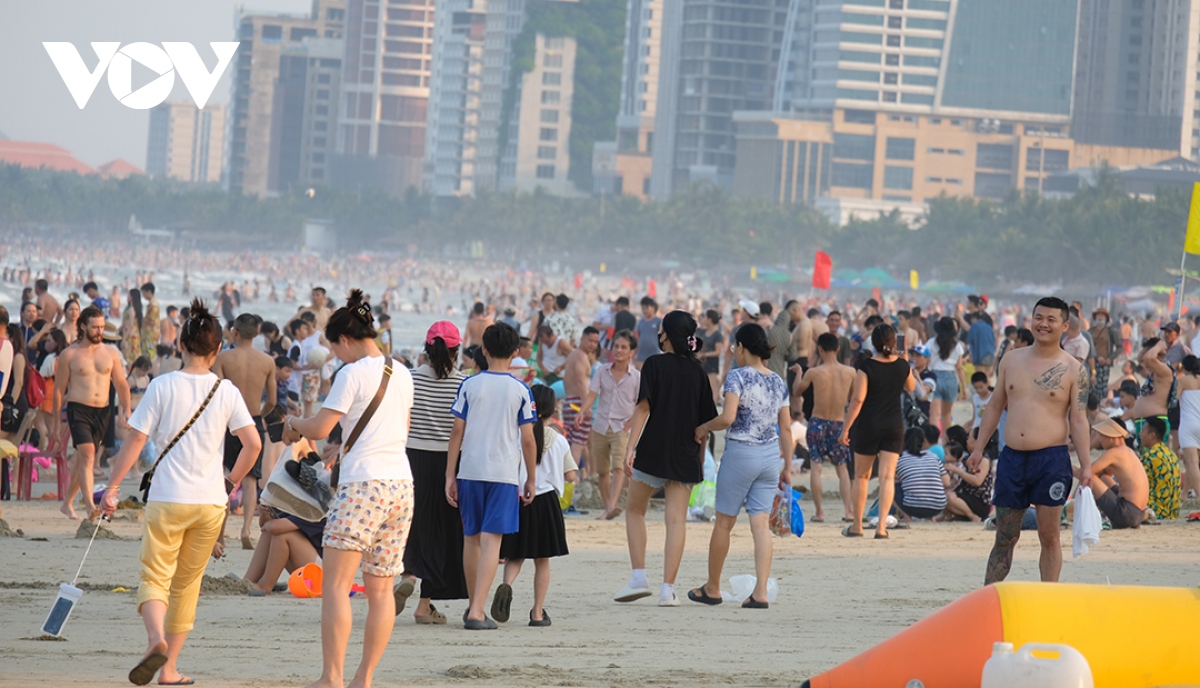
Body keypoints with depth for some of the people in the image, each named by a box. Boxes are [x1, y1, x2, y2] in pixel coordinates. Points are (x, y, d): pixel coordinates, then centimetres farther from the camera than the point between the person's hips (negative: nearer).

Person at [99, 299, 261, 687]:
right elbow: (253, 443, -4)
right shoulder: (226, 392, 1)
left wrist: (112, 488, 0)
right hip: (211, 502, 2)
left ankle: (156, 639, -29)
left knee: (154, 578, 1)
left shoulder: (163, 387, -5)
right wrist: (232, 481, 13)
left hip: (167, 498, -2)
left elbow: (135, 440, -6)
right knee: (188, 584, 15)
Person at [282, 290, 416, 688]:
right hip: (401, 485, 8)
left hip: (362, 484, -8)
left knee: (336, 583, -8)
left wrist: (294, 424, 11)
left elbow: (320, 428, -11)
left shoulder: (352, 374, -8)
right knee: (380, 588, 10)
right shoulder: (402, 375, 13)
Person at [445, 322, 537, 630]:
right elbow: (528, 439, 0)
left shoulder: (469, 385, 2)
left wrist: (450, 475, 5)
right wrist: (531, 479, 10)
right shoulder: (521, 391, -1)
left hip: (470, 471, 2)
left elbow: (457, 432, 1)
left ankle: (473, 604, 27)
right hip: (505, 474, -2)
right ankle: (477, 611, -17)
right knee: (491, 540, -6)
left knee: (471, 538, 15)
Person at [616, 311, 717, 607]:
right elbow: (704, 421, 10)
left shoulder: (655, 364, -5)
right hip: (685, 456, 3)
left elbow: (643, 407, -13)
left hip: (654, 449, -3)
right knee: (676, 519, 1)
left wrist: (631, 448, -14)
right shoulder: (697, 371, 8)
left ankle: (639, 578, 3)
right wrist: (701, 461, 17)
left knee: (634, 510, 14)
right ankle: (668, 590, -4)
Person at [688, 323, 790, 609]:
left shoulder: (737, 376, -11)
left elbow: (728, 417, -22)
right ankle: (761, 591, -8)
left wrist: (704, 428, -4)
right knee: (761, 523, 3)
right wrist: (787, 467, 14)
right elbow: (786, 428, 8)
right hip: (770, 455, 5)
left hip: (740, 453, -5)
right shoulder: (779, 382, 7)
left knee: (724, 522, 9)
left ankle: (712, 588, 21)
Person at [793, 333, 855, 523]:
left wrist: (798, 374, 23)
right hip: (840, 424, 2)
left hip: (818, 422, -2)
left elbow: (796, 392, 7)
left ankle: (819, 512, -4)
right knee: (842, 468, 14)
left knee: (815, 466, 2)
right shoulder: (850, 372, -4)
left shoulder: (814, 372, -10)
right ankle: (849, 510, 3)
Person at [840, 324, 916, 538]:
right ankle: (882, 526, -12)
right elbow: (910, 387, 20)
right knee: (887, 476, -1)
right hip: (894, 426, 2)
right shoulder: (902, 366, -1)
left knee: (861, 476, 13)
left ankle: (856, 525, 20)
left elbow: (857, 399, -14)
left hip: (868, 426, -2)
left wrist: (846, 428, -9)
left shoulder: (867, 367, -12)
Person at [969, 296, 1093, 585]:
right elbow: (995, 406, 16)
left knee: (1049, 536, 0)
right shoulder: (1012, 360, 10)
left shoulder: (1074, 370, -1)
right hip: (1011, 458, 3)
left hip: (1052, 460, -3)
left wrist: (1086, 466, -10)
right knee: (1004, 538, 8)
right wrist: (979, 448, 11)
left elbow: (1079, 421, -3)